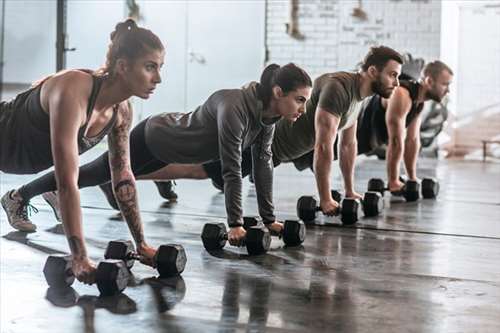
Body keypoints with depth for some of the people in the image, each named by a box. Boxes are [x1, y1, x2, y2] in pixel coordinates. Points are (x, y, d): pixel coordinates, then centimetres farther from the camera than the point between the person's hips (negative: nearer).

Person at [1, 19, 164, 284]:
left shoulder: (122, 112, -16)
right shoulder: (74, 92, -39)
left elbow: (123, 177, -6)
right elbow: (67, 183, -41)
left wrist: (141, 245, -6)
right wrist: (80, 259, -41)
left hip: (29, 152, 7)